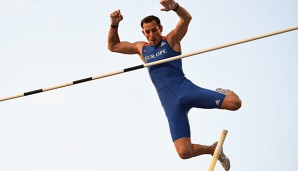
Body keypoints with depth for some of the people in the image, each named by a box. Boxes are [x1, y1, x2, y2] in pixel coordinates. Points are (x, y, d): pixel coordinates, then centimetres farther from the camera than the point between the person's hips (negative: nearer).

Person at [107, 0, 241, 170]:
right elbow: (113, 46, 27)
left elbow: (187, 18, -10)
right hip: (170, 104, 3)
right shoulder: (141, 48, 19)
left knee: (235, 103, -20)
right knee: (184, 152, -15)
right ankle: (213, 149, 17)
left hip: (185, 89, -2)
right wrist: (114, 24, 10)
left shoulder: (171, 40, 7)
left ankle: (223, 93, 19)